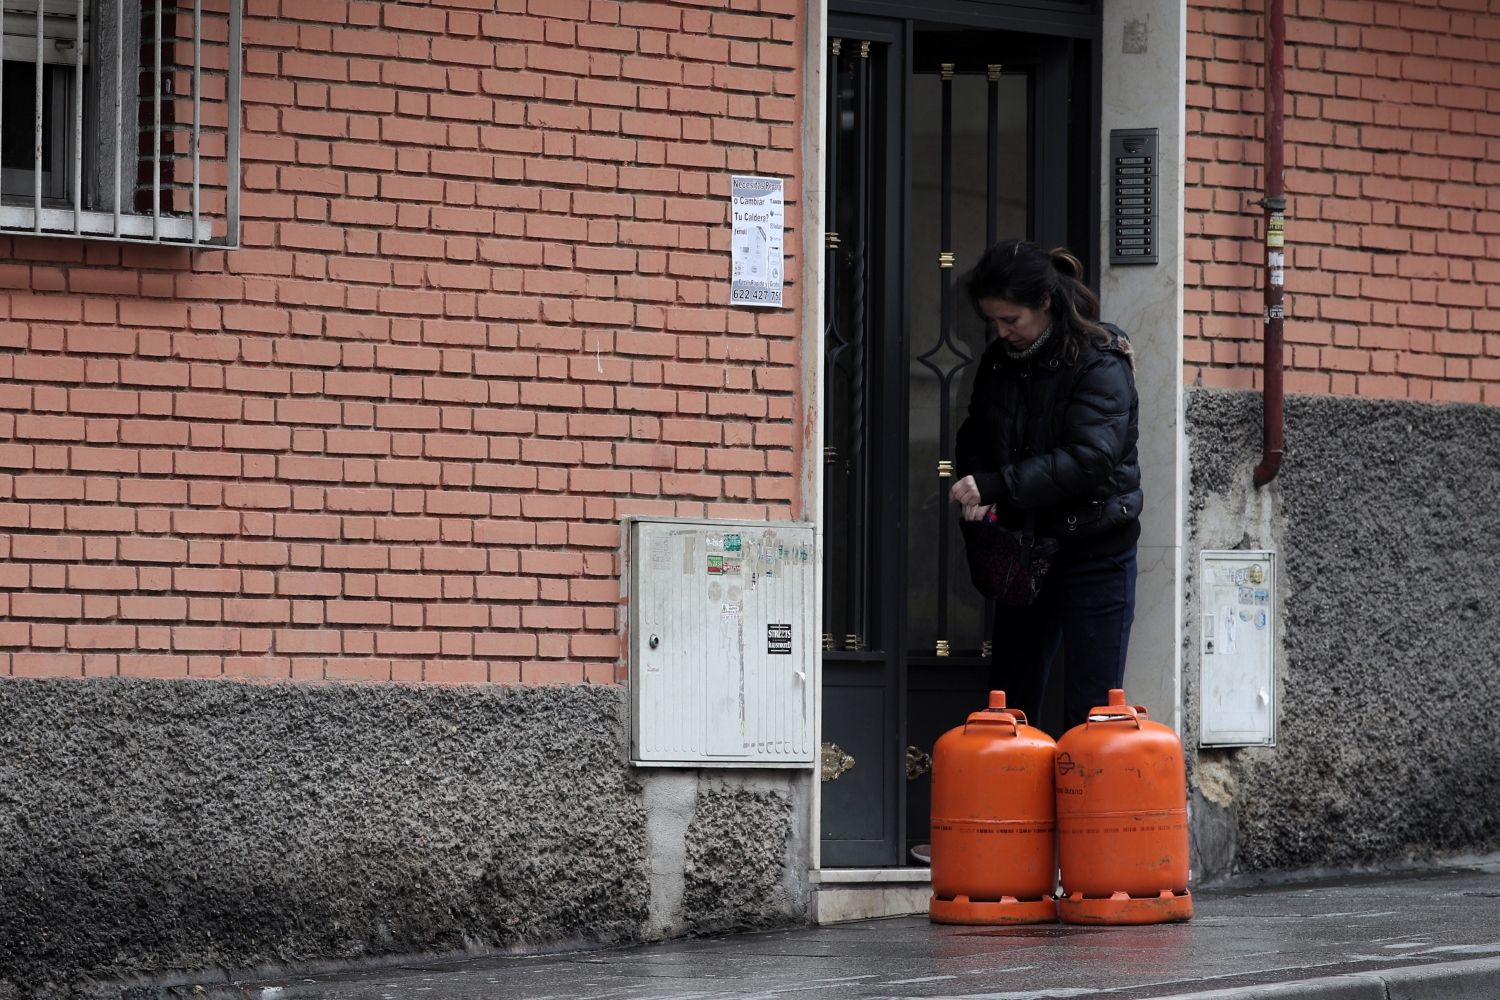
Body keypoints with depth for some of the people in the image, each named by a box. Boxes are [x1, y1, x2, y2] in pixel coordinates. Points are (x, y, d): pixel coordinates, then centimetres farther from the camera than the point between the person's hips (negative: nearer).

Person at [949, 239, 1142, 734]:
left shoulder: (1100, 363, -14)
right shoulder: (998, 361, 7)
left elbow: (1089, 457, -24)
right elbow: (974, 435, 17)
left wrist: (994, 487, -25)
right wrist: (974, 493, -6)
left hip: (1094, 552, -7)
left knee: (1090, 710, -4)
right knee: (1010, 703, 9)